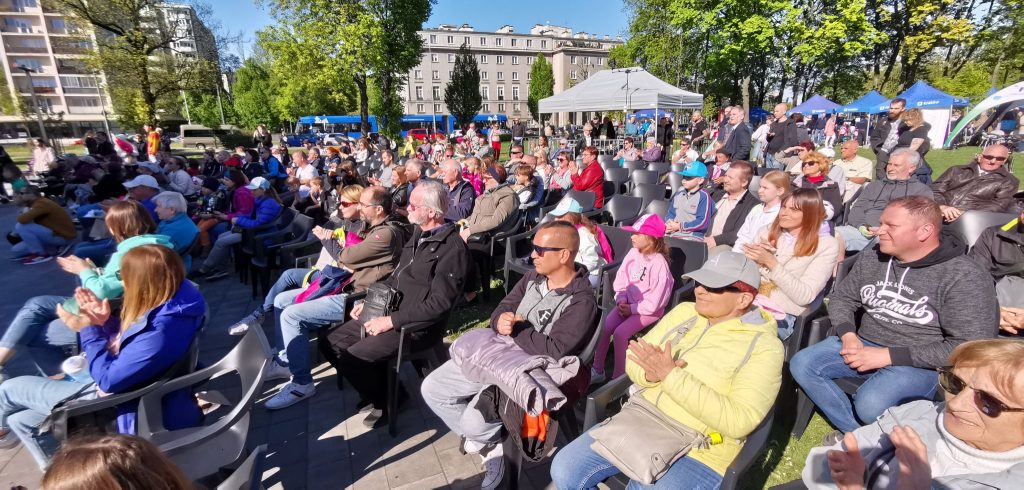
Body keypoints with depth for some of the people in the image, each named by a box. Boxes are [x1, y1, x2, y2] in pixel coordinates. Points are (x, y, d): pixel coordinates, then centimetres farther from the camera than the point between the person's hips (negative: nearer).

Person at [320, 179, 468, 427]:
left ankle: (386, 399, 9)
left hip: (417, 325, -9)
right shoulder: (419, 234, 9)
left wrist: (392, 321, -20)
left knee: (351, 359, -19)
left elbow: (438, 304, -23)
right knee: (332, 344, 6)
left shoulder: (452, 248, -20)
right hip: (390, 311, 9)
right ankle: (379, 388, 21)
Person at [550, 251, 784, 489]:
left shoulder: (764, 346, -10)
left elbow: (738, 421, -21)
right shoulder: (684, 312, 6)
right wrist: (650, 373, -18)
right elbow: (634, 359, 6)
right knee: (565, 470, -7)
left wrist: (671, 375, -26)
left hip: (699, 453, -5)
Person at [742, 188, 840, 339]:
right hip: (749, 300, 4)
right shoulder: (767, 232, 13)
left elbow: (804, 296, -9)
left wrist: (771, 263, -15)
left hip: (781, 314, -4)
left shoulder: (826, 245, 0)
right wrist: (754, 259, -9)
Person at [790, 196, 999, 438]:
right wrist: (848, 335, -8)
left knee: (870, 404, -33)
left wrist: (888, 355, -21)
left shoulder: (965, 278, -12)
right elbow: (842, 297, 12)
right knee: (801, 364, -14)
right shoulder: (871, 257, 5)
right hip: (864, 346, 6)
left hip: (920, 363, -6)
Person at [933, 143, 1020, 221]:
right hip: (938, 215, 0)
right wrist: (942, 206, -13)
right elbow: (934, 190, 10)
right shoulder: (956, 170, 22)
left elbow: (999, 205, 2)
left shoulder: (1008, 181, 18)